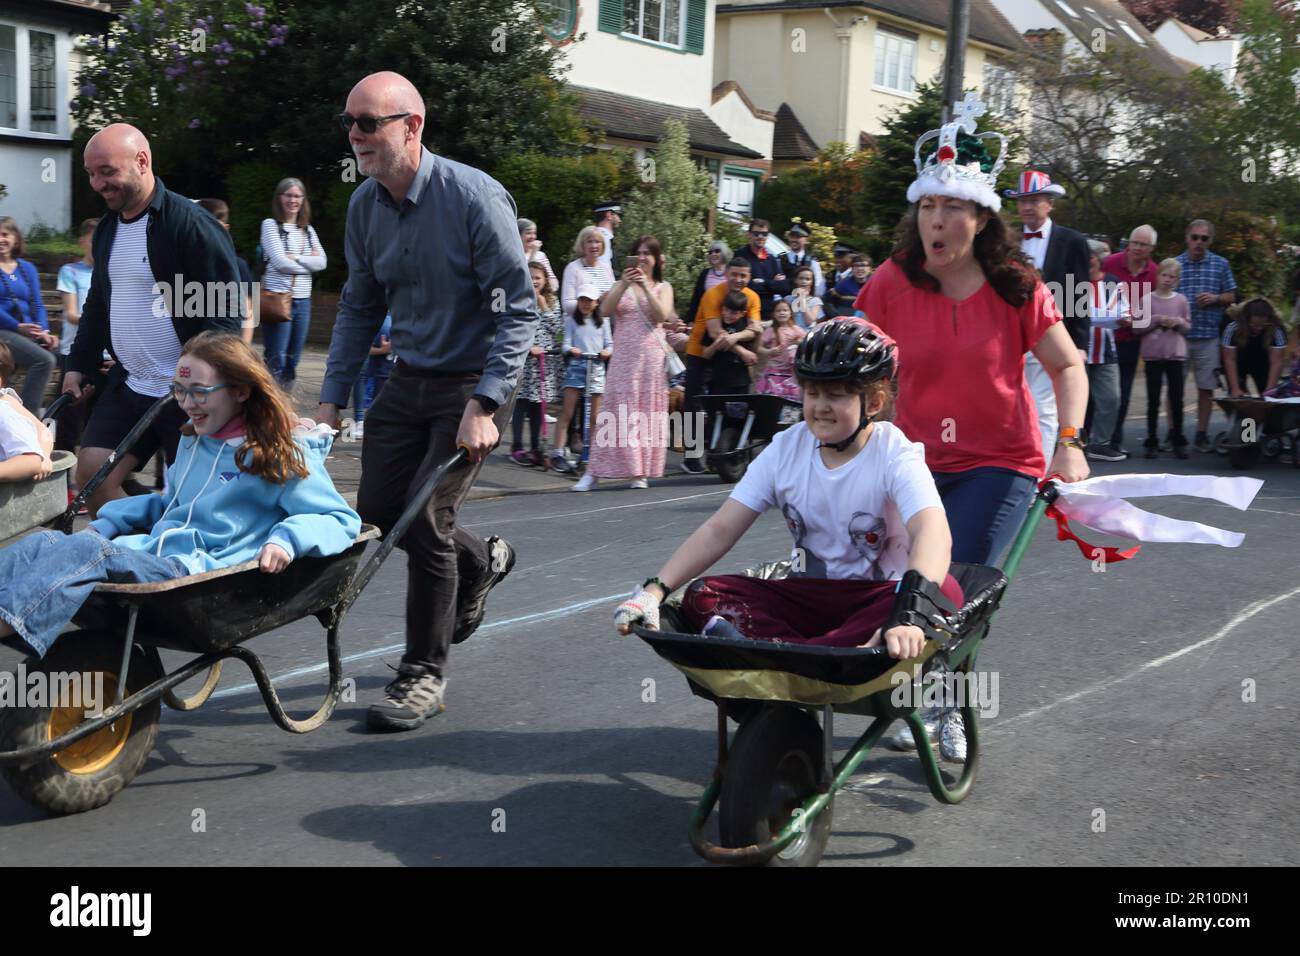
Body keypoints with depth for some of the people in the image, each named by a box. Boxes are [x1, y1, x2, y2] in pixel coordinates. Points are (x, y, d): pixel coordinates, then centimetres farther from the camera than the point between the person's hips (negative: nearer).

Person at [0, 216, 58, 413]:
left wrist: (44, 331, -6)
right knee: (44, 360, -29)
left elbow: (37, 305, 12)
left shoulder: (28, 269, 18)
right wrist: (18, 327, -17)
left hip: (28, 332, 5)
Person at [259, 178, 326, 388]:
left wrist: (295, 258, -9)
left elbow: (322, 262, 2)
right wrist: (308, 262, -2)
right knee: (276, 362, -7)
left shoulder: (308, 230, 16)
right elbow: (280, 262, -11)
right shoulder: (270, 225, 0)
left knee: (292, 362, 8)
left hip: (303, 300, 5)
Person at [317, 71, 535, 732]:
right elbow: (359, 307, 12)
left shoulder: (474, 196, -20)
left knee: (425, 519, -12)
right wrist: (332, 399, 6)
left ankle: (424, 676, 6)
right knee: (376, 512, 7)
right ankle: (480, 562, 37)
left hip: (473, 383, -7)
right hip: (409, 378, 7)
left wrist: (485, 405, -27)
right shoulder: (364, 205, 1)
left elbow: (518, 307, -20)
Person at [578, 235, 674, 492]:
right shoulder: (621, 285, 13)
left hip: (651, 355, 0)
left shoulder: (663, 287, 11)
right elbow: (605, 311, -3)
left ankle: (640, 473, 4)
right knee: (617, 411, -5)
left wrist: (645, 286, -15)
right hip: (623, 356, 0)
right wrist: (624, 285, -14)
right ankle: (594, 473, -5)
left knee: (647, 410, -1)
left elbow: (662, 315, -7)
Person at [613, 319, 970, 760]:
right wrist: (654, 590, -22)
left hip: (877, 598, -3)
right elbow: (719, 530, -7)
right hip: (808, 596, 4)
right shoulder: (786, 449, -3)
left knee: (943, 594, -37)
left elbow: (934, 533, -35)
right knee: (703, 598, -18)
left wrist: (908, 613, -54)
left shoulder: (895, 455, -16)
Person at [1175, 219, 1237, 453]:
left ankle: (1202, 435, 16)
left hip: (1208, 335, 1)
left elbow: (1231, 296, 12)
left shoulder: (1220, 264, 8)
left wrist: (1215, 298, -8)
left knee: (1206, 387, 5)